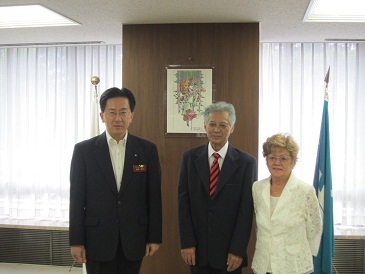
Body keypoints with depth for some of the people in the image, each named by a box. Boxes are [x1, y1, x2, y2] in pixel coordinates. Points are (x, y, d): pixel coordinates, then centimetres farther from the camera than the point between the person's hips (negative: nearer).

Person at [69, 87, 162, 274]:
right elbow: (77, 199, -2)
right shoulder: (84, 150, -2)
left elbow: (154, 197, 2)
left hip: (133, 240, 1)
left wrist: (154, 237, 1)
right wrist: (76, 241, -3)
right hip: (97, 240, -1)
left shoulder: (147, 150, 1)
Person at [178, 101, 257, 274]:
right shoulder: (189, 158, 1)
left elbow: (246, 210, -5)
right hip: (197, 250, 2)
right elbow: (183, 203, 0)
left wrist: (238, 250, -9)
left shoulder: (246, 162, -4)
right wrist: (187, 243, -5)